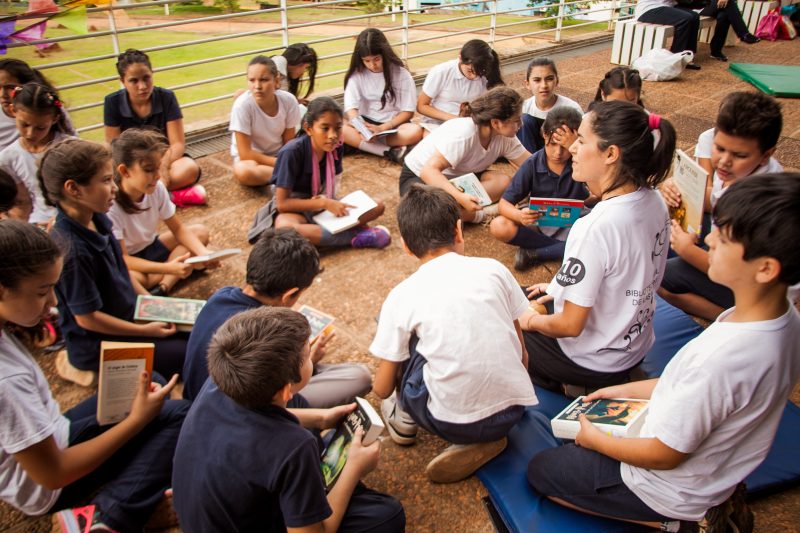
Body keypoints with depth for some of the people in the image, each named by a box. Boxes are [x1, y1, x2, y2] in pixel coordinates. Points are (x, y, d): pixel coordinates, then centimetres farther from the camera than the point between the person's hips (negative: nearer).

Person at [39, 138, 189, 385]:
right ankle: (92, 367, 3)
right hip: (98, 343, -8)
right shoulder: (71, 248, -32)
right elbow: (87, 317, -24)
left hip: (126, 315, 8)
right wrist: (145, 330, -16)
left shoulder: (97, 219, -6)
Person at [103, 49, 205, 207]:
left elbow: (178, 143, -13)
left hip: (164, 157, 0)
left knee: (190, 169, -35)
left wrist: (163, 166, -33)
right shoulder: (113, 102, -10)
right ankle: (172, 195, -28)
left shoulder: (166, 97, -11)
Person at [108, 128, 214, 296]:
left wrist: (203, 253, -22)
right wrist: (168, 268, -41)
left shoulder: (157, 188, -14)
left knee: (200, 232, -8)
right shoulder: (110, 204, -29)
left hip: (149, 248, 7)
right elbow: (122, 259, -28)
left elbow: (178, 229, -4)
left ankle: (161, 289, -25)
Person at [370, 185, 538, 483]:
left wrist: (380, 383, 27)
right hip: (514, 410, 3)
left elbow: (382, 389, 2)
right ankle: (481, 439, 13)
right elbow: (521, 352, 9)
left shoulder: (402, 296, -5)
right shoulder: (493, 269, 1)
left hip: (453, 423, -2)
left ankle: (405, 417, 26)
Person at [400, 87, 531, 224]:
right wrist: (460, 197, -48)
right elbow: (429, 170, -38)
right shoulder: (463, 134, -33)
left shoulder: (505, 136, -12)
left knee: (503, 181, -18)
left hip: (453, 177, 7)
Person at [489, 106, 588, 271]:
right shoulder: (532, 165, -12)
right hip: (539, 221, 1)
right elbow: (505, 203, -12)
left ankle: (533, 252, -18)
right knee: (499, 227, -27)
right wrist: (519, 215, -38)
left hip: (573, 223, 0)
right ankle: (566, 249, -16)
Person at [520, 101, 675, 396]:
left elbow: (571, 325, -26)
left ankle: (570, 386, 14)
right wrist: (564, 288, 13)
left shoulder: (597, 228, -34)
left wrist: (531, 321, -6)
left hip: (595, 359, -7)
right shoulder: (653, 201, -8)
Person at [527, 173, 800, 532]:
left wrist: (595, 440, -8)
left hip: (676, 493, -7)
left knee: (540, 470, 10)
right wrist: (628, 390, 8)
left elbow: (665, 457, -24)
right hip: (716, 472, 8)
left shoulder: (720, 358, -39)